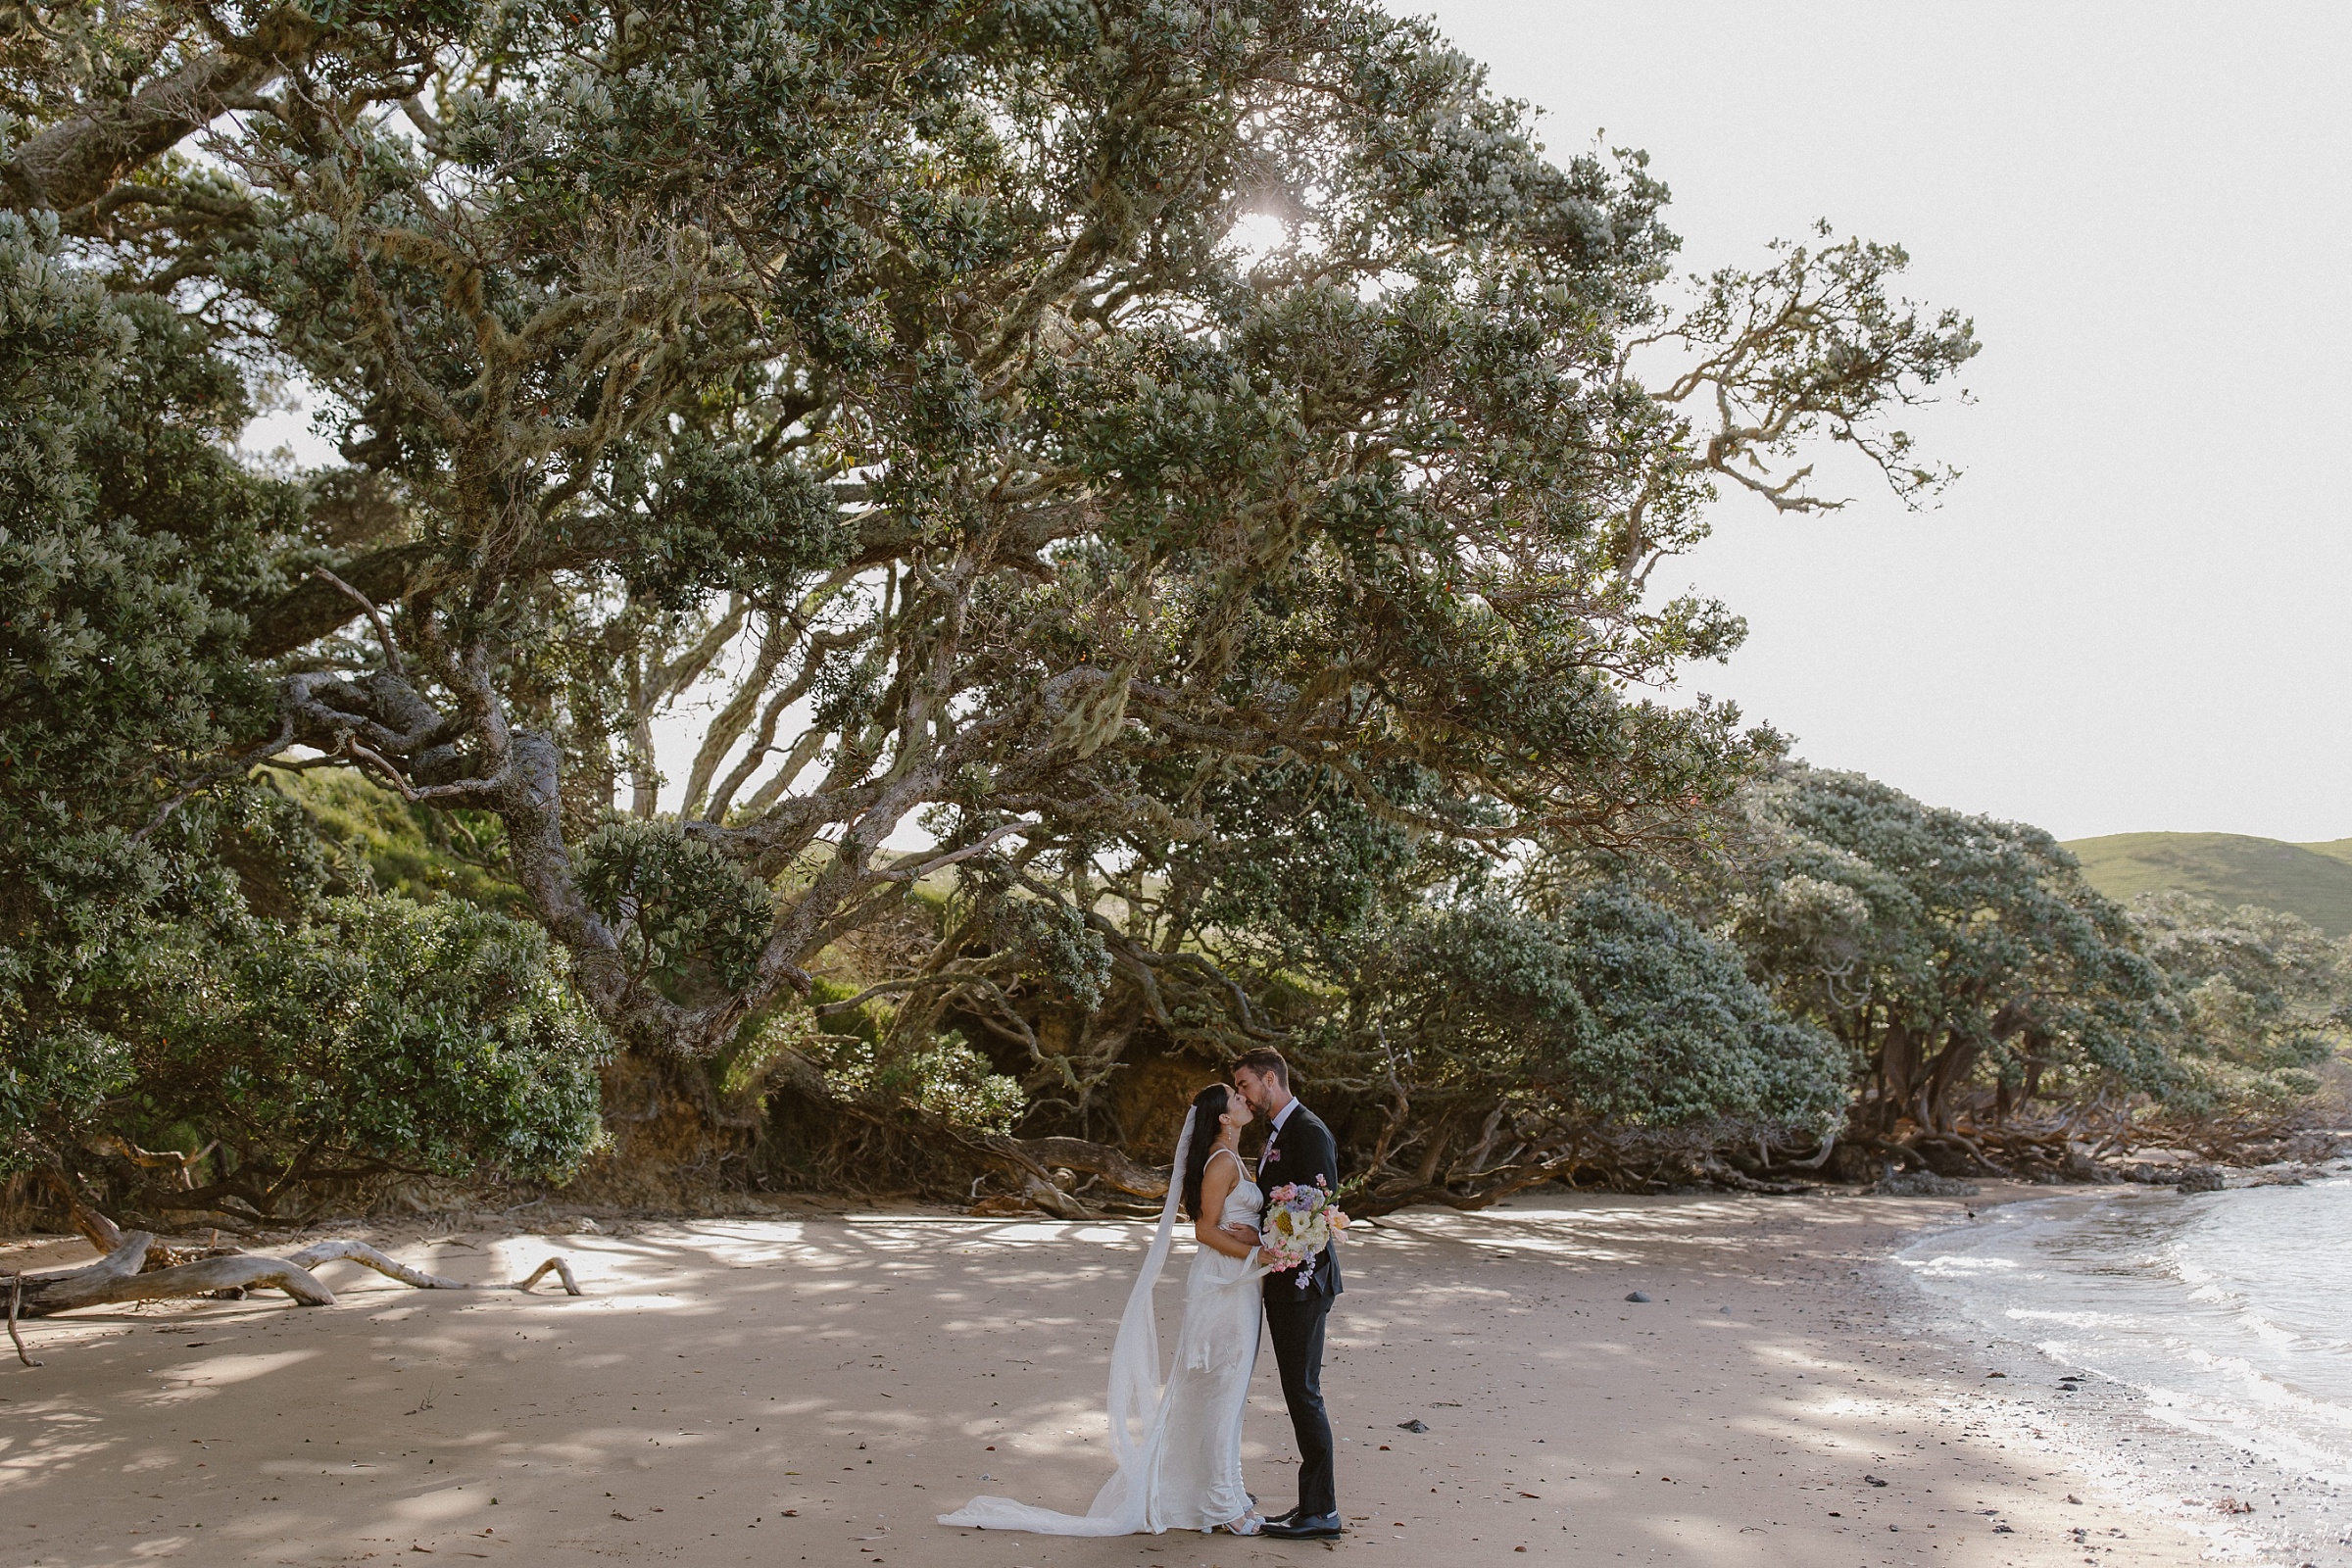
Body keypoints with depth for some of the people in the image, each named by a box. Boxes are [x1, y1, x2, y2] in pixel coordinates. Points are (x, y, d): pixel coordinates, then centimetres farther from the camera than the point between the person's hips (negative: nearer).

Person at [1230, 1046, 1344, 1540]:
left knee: (1303, 1391, -5)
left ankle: (1320, 1512, 2)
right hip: (1282, 1280, 10)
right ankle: (1314, 1502, 19)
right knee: (1298, 1392, 13)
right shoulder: (1277, 1133, 17)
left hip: (1303, 1278, -10)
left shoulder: (1308, 1130, -14)